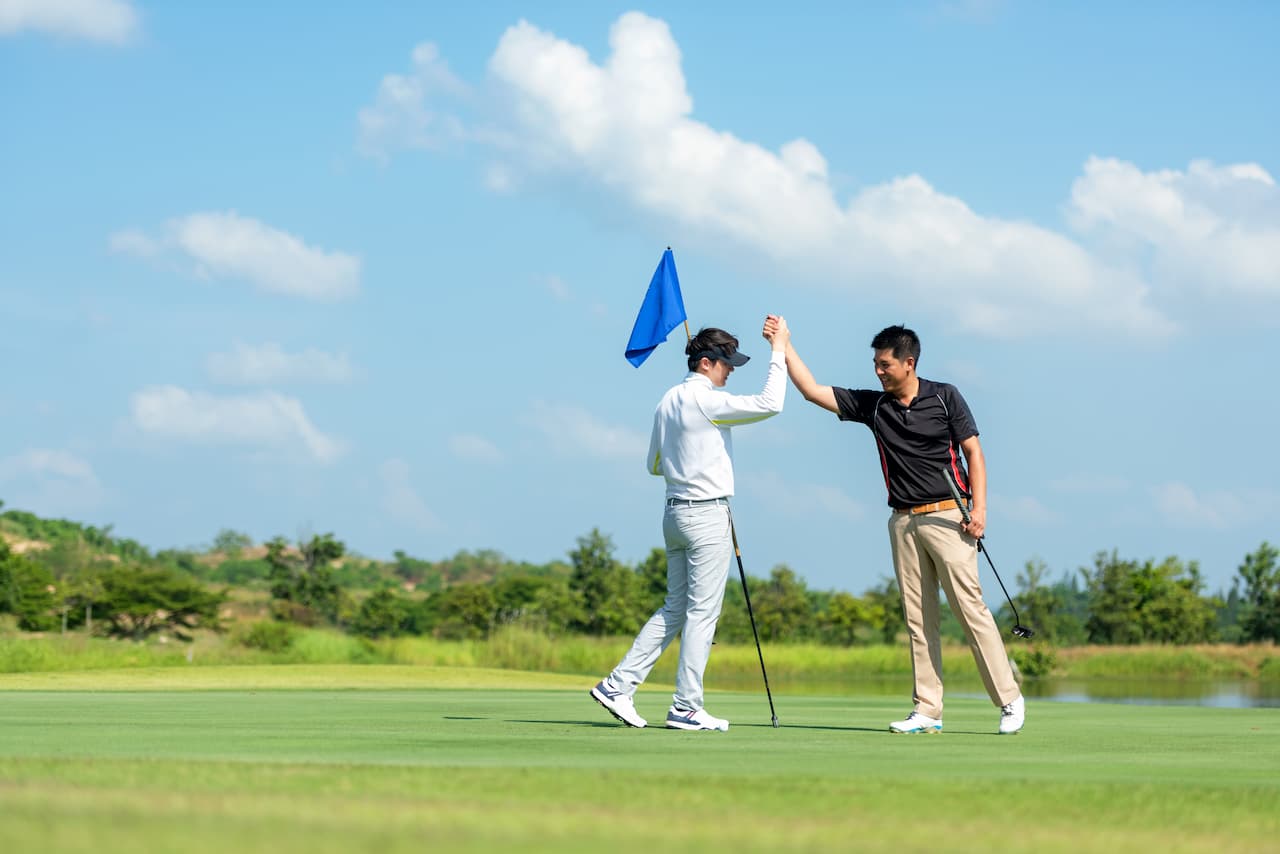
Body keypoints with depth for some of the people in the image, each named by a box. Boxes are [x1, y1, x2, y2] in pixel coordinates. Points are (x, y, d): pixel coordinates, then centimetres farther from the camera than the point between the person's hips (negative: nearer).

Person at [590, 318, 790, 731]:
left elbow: (653, 464, 21)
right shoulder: (707, 401, -14)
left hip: (674, 512, 9)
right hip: (707, 514, -9)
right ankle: (685, 707, -1)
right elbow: (770, 403, -23)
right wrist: (778, 351, -15)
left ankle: (618, 685, 8)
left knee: (674, 608, 13)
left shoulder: (668, 401, 13)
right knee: (702, 611, -3)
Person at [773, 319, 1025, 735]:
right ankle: (927, 711, 4)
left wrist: (979, 508, -10)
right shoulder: (872, 404, 8)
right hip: (904, 521, 5)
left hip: (946, 517, -5)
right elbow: (811, 390, 8)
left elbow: (973, 452, -1)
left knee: (971, 608, -9)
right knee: (917, 619, 3)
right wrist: (784, 346, 2)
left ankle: (1009, 700, -4)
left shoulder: (944, 397, -1)